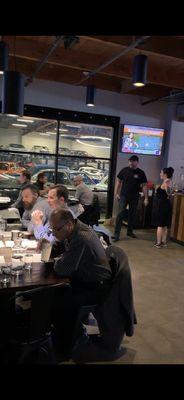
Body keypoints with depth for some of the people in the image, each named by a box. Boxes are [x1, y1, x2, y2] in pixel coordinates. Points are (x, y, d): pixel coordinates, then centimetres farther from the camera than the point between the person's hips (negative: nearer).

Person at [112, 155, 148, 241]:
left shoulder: (140, 173, 0)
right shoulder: (124, 170, 0)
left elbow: (144, 186, 0)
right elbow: (119, 181, 6)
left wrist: (146, 198, -5)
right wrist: (116, 193, 1)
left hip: (134, 197, 2)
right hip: (124, 196, -1)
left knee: (132, 214, 12)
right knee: (120, 213, -10)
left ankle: (130, 231, 29)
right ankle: (116, 234, -9)